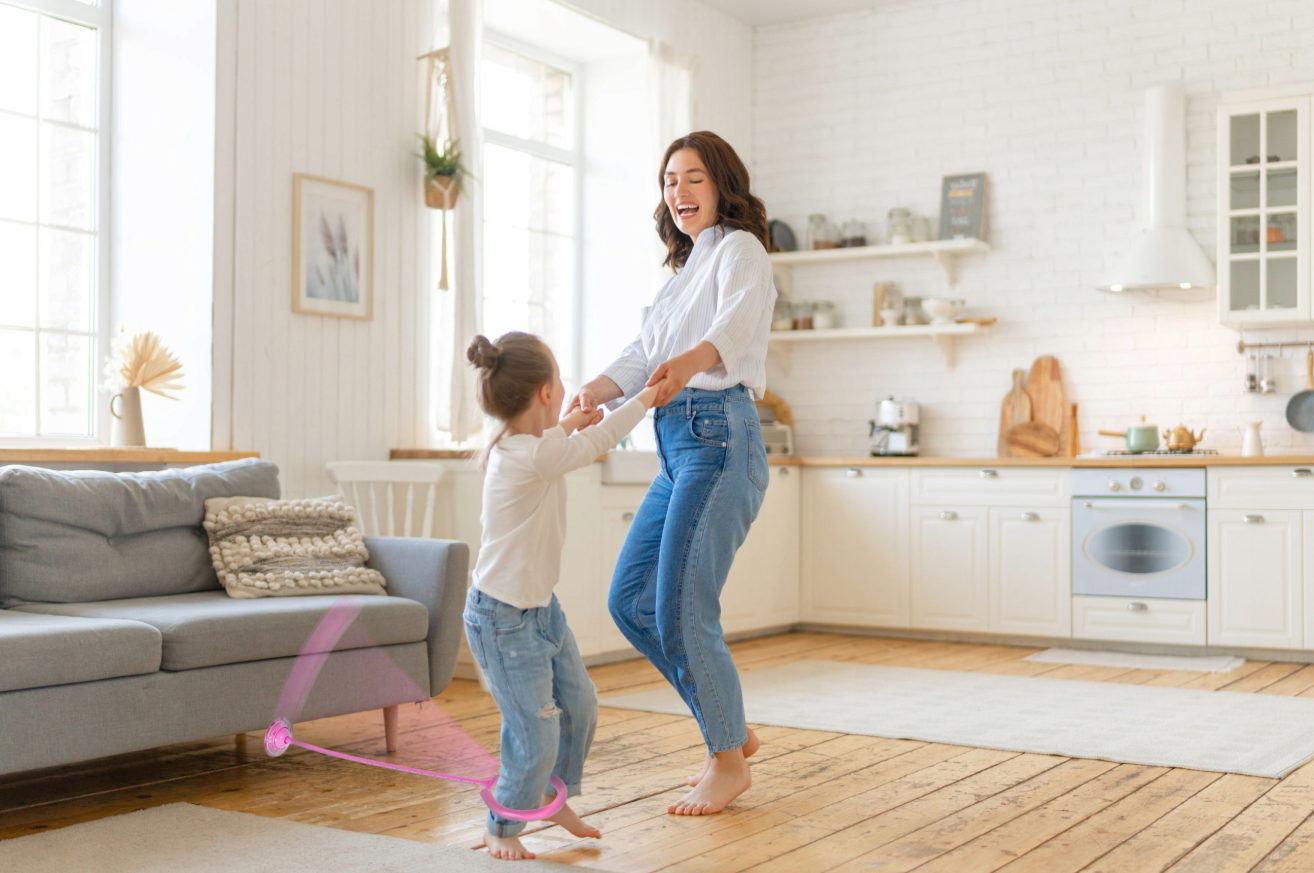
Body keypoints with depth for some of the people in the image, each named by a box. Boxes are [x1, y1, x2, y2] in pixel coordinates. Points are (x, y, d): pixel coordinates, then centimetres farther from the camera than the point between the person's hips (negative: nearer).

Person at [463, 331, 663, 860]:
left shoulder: (512, 447, 2)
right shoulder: (538, 456, -26)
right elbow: (598, 442, -14)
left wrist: (566, 424, 35)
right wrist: (645, 399, 1)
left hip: (540, 607, 10)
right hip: (503, 619, -10)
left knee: (579, 704, 17)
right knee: (537, 733, -4)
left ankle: (555, 797, 36)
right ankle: (502, 829, 16)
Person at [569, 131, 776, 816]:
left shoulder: (740, 248, -1)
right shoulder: (687, 267, 25)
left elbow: (737, 324, -23)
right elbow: (642, 354, 12)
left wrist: (687, 362, -45)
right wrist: (593, 393, -8)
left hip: (718, 437, -9)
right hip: (677, 447, 9)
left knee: (682, 608, -10)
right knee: (630, 599, 8)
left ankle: (729, 760, 9)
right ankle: (732, 729, 20)